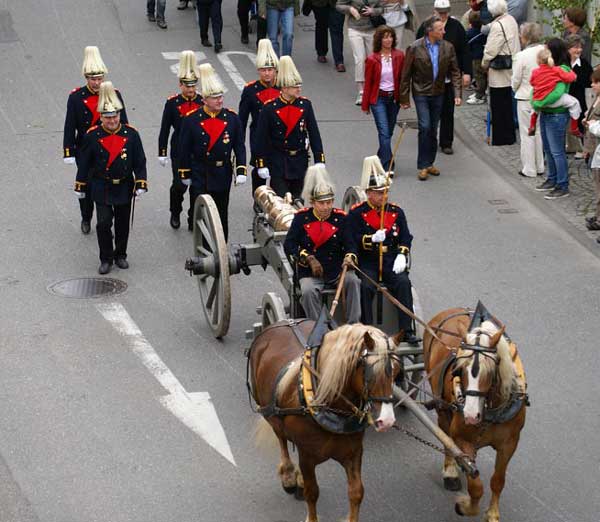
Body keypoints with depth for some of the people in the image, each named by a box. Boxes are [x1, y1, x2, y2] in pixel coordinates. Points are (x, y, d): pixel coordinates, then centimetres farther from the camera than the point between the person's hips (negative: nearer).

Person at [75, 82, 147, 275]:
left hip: (124, 188, 2)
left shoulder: (131, 134, -7)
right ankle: (106, 259, 7)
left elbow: (140, 161, -1)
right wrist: (80, 187, 4)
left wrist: (141, 185, -7)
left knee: (122, 224, 12)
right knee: (103, 223, -9)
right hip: (101, 189, -2)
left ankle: (120, 255, 31)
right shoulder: (92, 135, -8)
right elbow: (84, 163, 1)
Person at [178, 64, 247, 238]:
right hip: (199, 176, -2)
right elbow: (184, 149, -1)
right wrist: (185, 174, 1)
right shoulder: (191, 120, -7)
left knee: (221, 215, 11)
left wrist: (241, 171, -5)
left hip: (223, 174, 2)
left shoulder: (232, 118, -1)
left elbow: (239, 147, 2)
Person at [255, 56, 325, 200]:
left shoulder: (305, 105, -1)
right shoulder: (270, 108, -10)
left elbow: (314, 134, 2)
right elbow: (262, 138, -6)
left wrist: (319, 160, -2)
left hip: (300, 161, 3)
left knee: (297, 199, 11)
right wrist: (261, 165, -7)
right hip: (278, 164, -3)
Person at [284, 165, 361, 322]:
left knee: (353, 281, -29)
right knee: (308, 291, -32)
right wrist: (309, 259, -15)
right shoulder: (302, 217, 2)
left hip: (338, 270, 1)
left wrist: (350, 258, -19)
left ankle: (354, 325, -24)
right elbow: (289, 245, -2)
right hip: (310, 273, -1)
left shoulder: (341, 218, 3)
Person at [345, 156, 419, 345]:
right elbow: (351, 240, -6)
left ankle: (407, 330, -19)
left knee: (403, 283, -23)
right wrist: (372, 239, -23)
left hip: (391, 261, 2)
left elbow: (405, 237, 10)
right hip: (367, 263, -2)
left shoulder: (396, 212, 10)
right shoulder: (357, 213, 0)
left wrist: (401, 256, -8)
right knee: (366, 287, -29)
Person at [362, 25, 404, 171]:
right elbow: (368, 83, 0)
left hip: (394, 98, 3)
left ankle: (381, 159, 31)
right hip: (378, 98, -3)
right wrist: (365, 105, 3)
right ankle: (387, 167, -11)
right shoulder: (372, 59, -7)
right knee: (384, 133, -10)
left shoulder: (399, 56, -1)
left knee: (388, 132, 12)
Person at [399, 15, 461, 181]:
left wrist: (457, 94, -7)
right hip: (421, 93, -4)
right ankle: (423, 166, -4)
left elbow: (454, 72, 3)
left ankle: (429, 163, 23)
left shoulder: (448, 47, -2)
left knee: (433, 130, 11)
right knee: (425, 127, -12)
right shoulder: (415, 48, -11)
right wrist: (404, 98, -5)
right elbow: (406, 74, -6)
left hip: (438, 94, 4)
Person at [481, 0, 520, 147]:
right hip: (511, 67, 9)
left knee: (498, 107, 0)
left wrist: (484, 64, 1)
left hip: (499, 71, -9)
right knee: (507, 104, 18)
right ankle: (509, 136, 26)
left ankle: (501, 138, 6)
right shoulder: (511, 20, 6)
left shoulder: (497, 26, -21)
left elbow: (491, 50, -19)